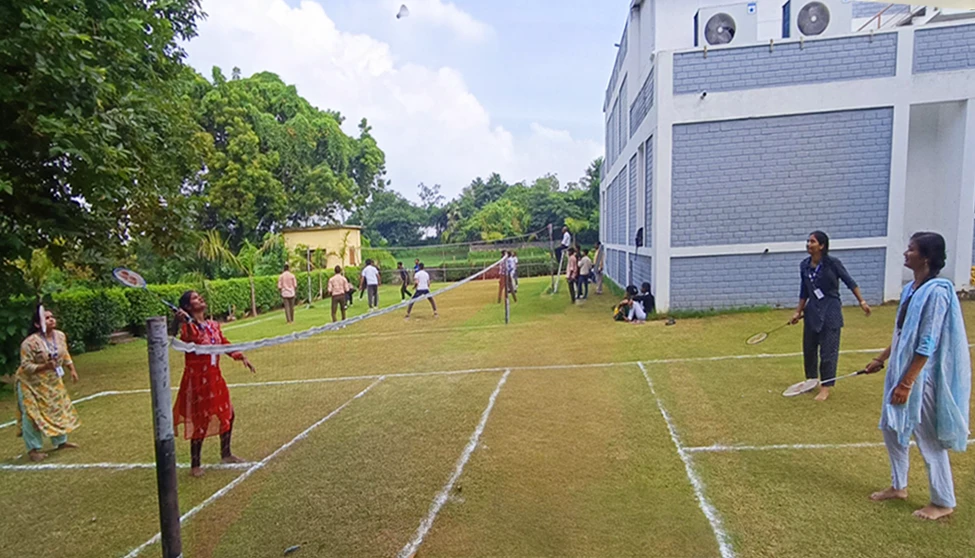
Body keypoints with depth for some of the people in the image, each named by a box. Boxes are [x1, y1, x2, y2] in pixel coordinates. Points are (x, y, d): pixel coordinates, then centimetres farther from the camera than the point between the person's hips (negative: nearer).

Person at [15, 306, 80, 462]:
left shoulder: (60, 335, -6)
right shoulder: (30, 343, -26)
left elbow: (65, 355, 8)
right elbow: (25, 366, -22)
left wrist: (72, 370, 4)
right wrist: (44, 366, -35)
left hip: (53, 382, 7)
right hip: (32, 384, -7)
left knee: (59, 409, 13)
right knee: (33, 415, -1)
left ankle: (60, 441, 29)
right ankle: (33, 449, 13)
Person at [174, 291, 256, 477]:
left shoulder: (213, 325, 7)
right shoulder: (188, 327, -13)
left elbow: (225, 343, 18)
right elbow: (194, 338, -36)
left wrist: (241, 357, 11)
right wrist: (186, 321, -50)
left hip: (214, 377, 7)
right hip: (197, 379, -7)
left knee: (228, 414, 16)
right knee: (200, 421, 1)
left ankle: (226, 454, 34)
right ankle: (195, 465, 18)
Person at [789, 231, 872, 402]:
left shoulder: (833, 263, -12)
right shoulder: (804, 265, 2)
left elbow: (850, 282, -4)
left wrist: (862, 301, -7)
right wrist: (798, 311, 10)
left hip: (830, 311, -5)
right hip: (812, 310, 5)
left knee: (828, 350, -1)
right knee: (809, 348, 11)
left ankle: (825, 387, 10)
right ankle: (811, 380, 30)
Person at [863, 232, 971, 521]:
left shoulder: (936, 292, -20)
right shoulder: (911, 289, 6)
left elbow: (927, 346, -22)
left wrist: (907, 383, -20)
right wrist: (881, 359, 20)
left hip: (921, 377, -9)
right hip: (900, 370, 9)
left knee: (929, 439, 6)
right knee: (892, 429, 18)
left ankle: (943, 503, 24)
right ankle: (898, 487, 34)